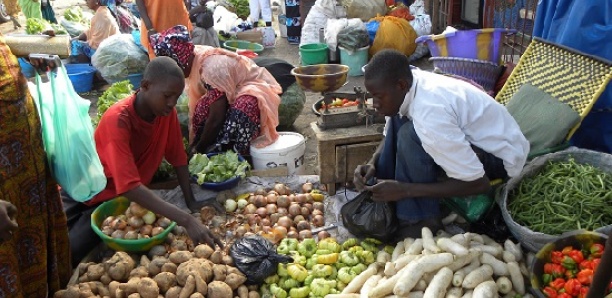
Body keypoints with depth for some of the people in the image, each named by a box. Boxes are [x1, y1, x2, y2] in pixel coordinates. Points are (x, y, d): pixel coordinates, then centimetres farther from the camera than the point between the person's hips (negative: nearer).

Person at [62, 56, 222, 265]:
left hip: (120, 199, 3)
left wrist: (191, 202, -12)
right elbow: (130, 187, -40)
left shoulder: (166, 112, -14)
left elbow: (178, 158, -3)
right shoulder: (118, 120, -32)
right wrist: (186, 220, -46)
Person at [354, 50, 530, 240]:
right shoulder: (409, 86, -9)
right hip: (473, 138, 9)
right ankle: (382, 196, 4)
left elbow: (478, 184, -30)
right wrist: (373, 164, -11)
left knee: (411, 136, -29)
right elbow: (390, 136, 9)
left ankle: (419, 220, -11)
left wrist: (404, 190, -28)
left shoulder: (430, 113, -35)